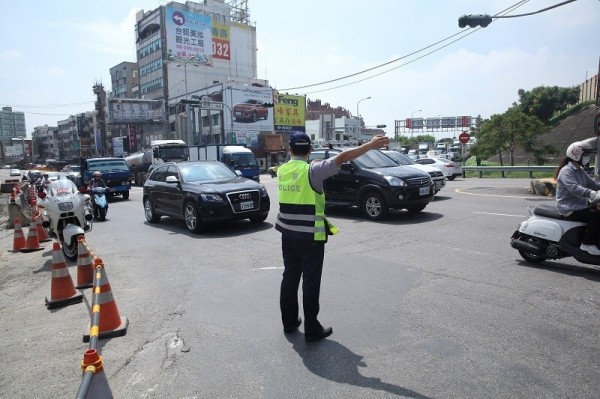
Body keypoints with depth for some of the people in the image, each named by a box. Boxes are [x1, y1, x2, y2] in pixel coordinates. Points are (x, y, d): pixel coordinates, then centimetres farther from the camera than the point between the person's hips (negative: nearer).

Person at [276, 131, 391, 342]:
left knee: (290, 277, 16)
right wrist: (370, 145, -20)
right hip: (310, 235, -6)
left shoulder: (281, 170, 5)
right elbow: (342, 157, -20)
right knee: (311, 281, 3)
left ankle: (289, 322, 28)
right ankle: (312, 329, 12)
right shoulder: (312, 170, -14)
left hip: (288, 233, 6)